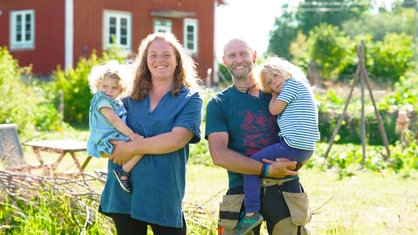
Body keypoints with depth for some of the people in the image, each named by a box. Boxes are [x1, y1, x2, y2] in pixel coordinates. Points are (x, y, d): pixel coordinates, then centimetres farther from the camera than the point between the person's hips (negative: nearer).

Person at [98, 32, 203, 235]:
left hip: (165, 198, -3)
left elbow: (176, 139, -15)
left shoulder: (190, 100, 0)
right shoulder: (131, 99, 12)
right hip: (125, 194, 3)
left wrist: (132, 148, -14)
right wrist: (112, 149, -8)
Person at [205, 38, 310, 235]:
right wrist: (266, 170, -14)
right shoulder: (218, 104, 7)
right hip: (242, 190, -1)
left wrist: (294, 162, -6)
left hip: (284, 189, 1)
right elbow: (219, 155, -6)